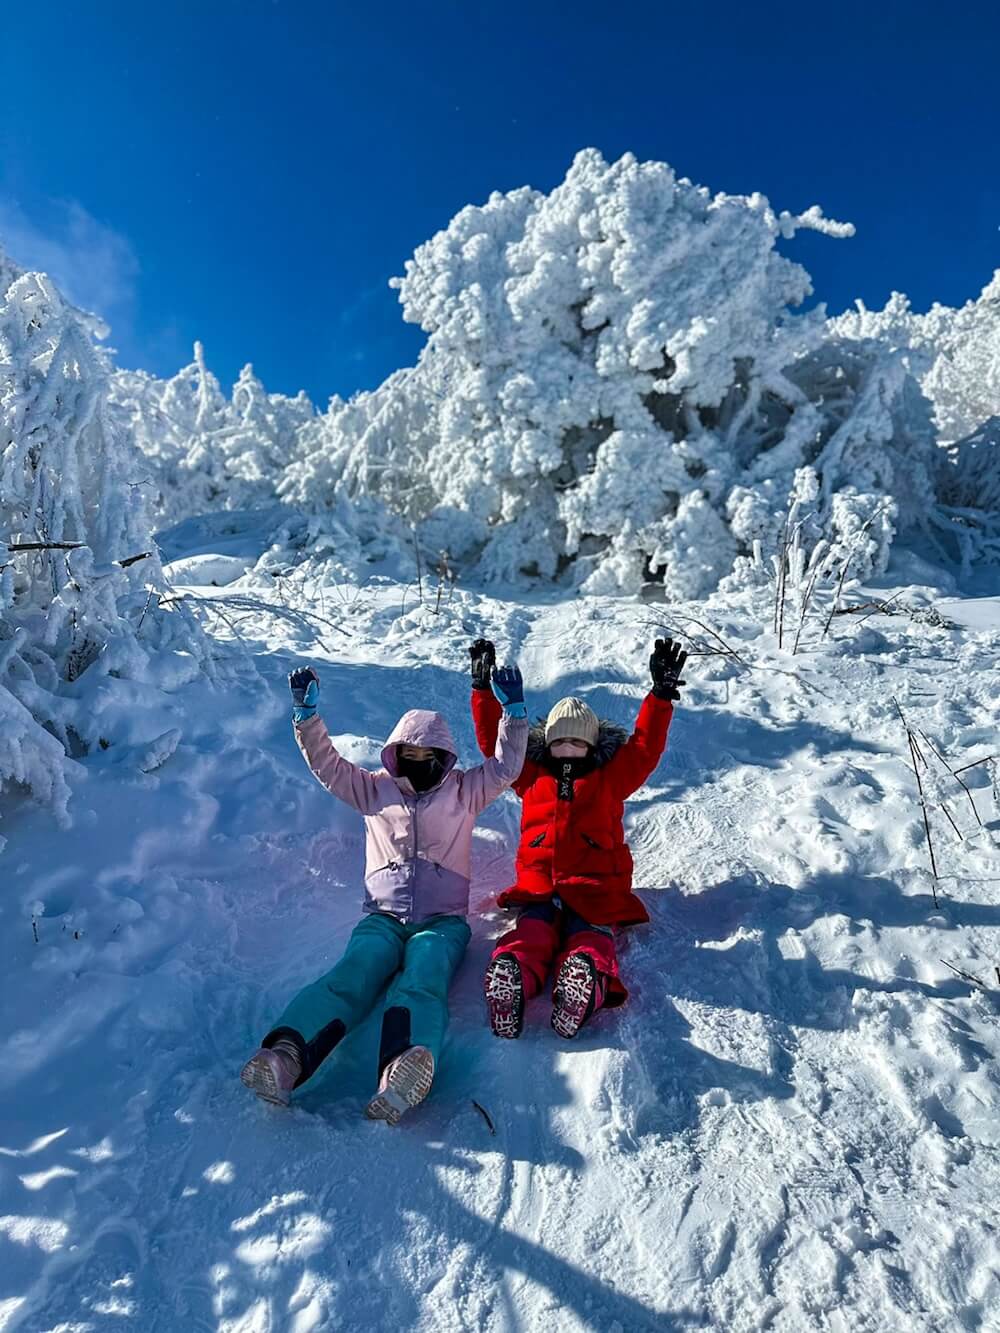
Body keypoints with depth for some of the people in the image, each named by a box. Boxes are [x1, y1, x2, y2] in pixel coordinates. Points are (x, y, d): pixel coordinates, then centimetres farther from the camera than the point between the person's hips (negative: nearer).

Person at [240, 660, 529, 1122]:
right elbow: (328, 766, 11)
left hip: (442, 920, -1)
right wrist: (306, 714, -1)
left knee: (422, 982, -33)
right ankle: (287, 1054, -54)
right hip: (383, 917, 1)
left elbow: (505, 767, 5)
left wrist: (513, 710, -5)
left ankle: (407, 1067, -61)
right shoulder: (375, 789, 17)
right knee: (351, 976, -30)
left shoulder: (463, 790, 13)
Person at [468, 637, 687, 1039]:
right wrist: (484, 689, 13)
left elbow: (645, 748, 9)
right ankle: (511, 977, -59)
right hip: (539, 883, 1)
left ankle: (588, 978, -62)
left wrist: (661, 693, -2)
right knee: (533, 932, -30)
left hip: (596, 885, 0)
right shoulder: (532, 775, 25)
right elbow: (494, 742, 20)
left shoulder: (610, 777, 22)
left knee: (590, 937, -31)